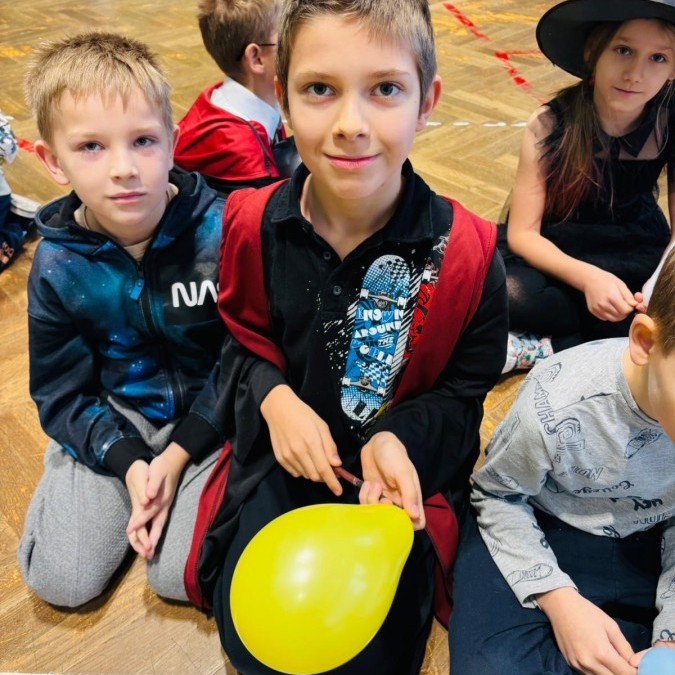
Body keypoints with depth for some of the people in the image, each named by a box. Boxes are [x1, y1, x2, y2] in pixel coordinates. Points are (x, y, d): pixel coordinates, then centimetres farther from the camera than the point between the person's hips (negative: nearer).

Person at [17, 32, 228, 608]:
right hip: (113, 421, 3)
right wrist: (127, 461, -16)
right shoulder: (58, 264, -11)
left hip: (207, 413, -2)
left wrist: (178, 455, -14)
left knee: (182, 574, -13)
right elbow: (62, 392, -2)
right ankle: (139, 481, 20)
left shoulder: (220, 230, -19)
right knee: (61, 580, -4)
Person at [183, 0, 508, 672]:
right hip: (284, 450, 2)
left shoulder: (467, 253, -18)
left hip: (407, 463, -1)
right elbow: (241, 337, 4)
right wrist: (273, 397, -16)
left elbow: (467, 389, -6)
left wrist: (398, 439, -23)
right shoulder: (251, 222, -12)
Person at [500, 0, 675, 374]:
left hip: (635, 254, 3)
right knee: (509, 292, -35)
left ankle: (538, 348, -21)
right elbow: (522, 233, -18)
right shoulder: (549, 124, -19)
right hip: (553, 250, -2)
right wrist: (587, 277, -34)